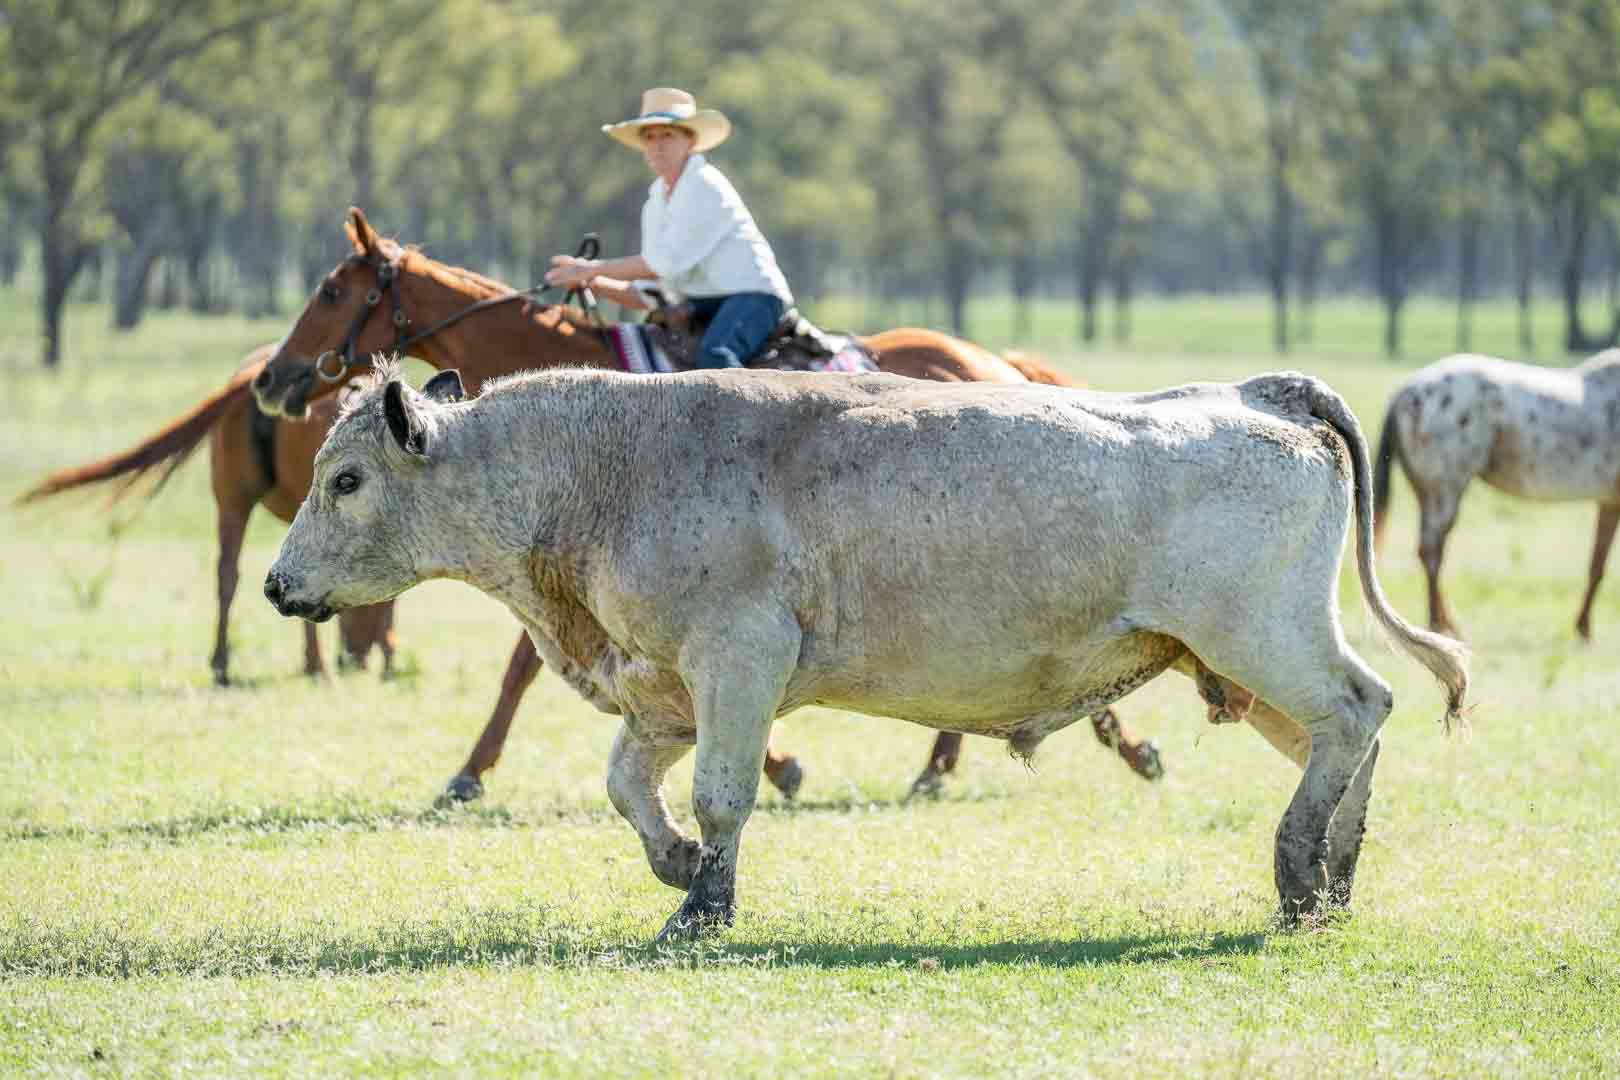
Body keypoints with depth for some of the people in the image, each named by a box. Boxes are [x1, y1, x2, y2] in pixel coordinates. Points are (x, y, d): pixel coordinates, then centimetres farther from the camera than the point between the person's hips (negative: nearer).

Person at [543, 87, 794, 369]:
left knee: (713, 353, -37)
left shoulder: (706, 186, -10)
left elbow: (668, 263, -17)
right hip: (698, 307, 9)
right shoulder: (655, 204, 17)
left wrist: (593, 269, -10)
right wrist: (593, 284, 5)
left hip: (749, 296, -9)